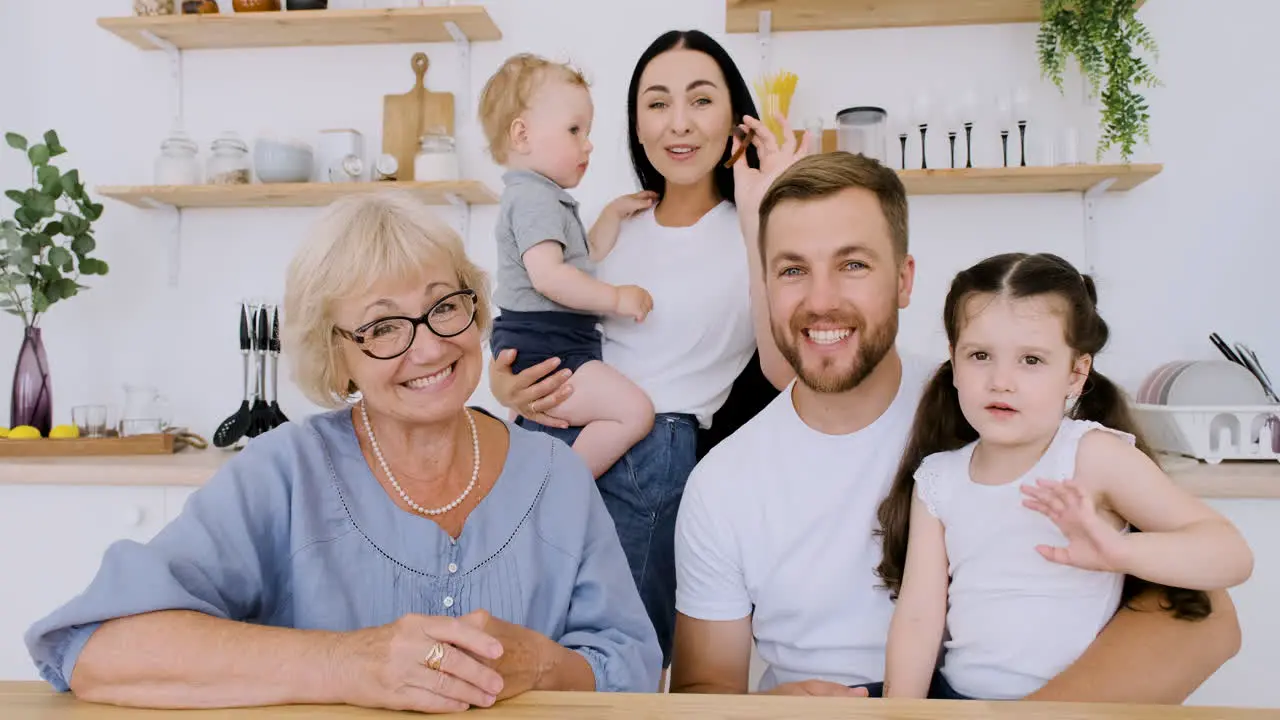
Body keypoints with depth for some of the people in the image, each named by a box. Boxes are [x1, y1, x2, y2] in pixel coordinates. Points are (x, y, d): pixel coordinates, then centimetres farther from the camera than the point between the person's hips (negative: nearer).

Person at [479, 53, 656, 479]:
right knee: (635, 412, -22)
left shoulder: (548, 199, 21)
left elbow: (585, 259, 26)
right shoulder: (534, 199, -14)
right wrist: (617, 299, -21)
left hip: (556, 346, 11)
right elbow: (546, 274, -28)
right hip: (541, 351, -11)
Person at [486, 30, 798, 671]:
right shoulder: (619, 218, 13)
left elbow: (783, 371, -18)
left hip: (658, 460, -4)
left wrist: (758, 217, -22)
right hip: (549, 435, 5)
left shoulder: (759, 225, -1)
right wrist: (502, 380, 0)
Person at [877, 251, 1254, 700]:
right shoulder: (937, 478, 2)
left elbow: (1232, 555, -14)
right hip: (955, 692, 3)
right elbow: (917, 616, 0)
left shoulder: (1093, 454, -9)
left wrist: (1118, 551, -31)